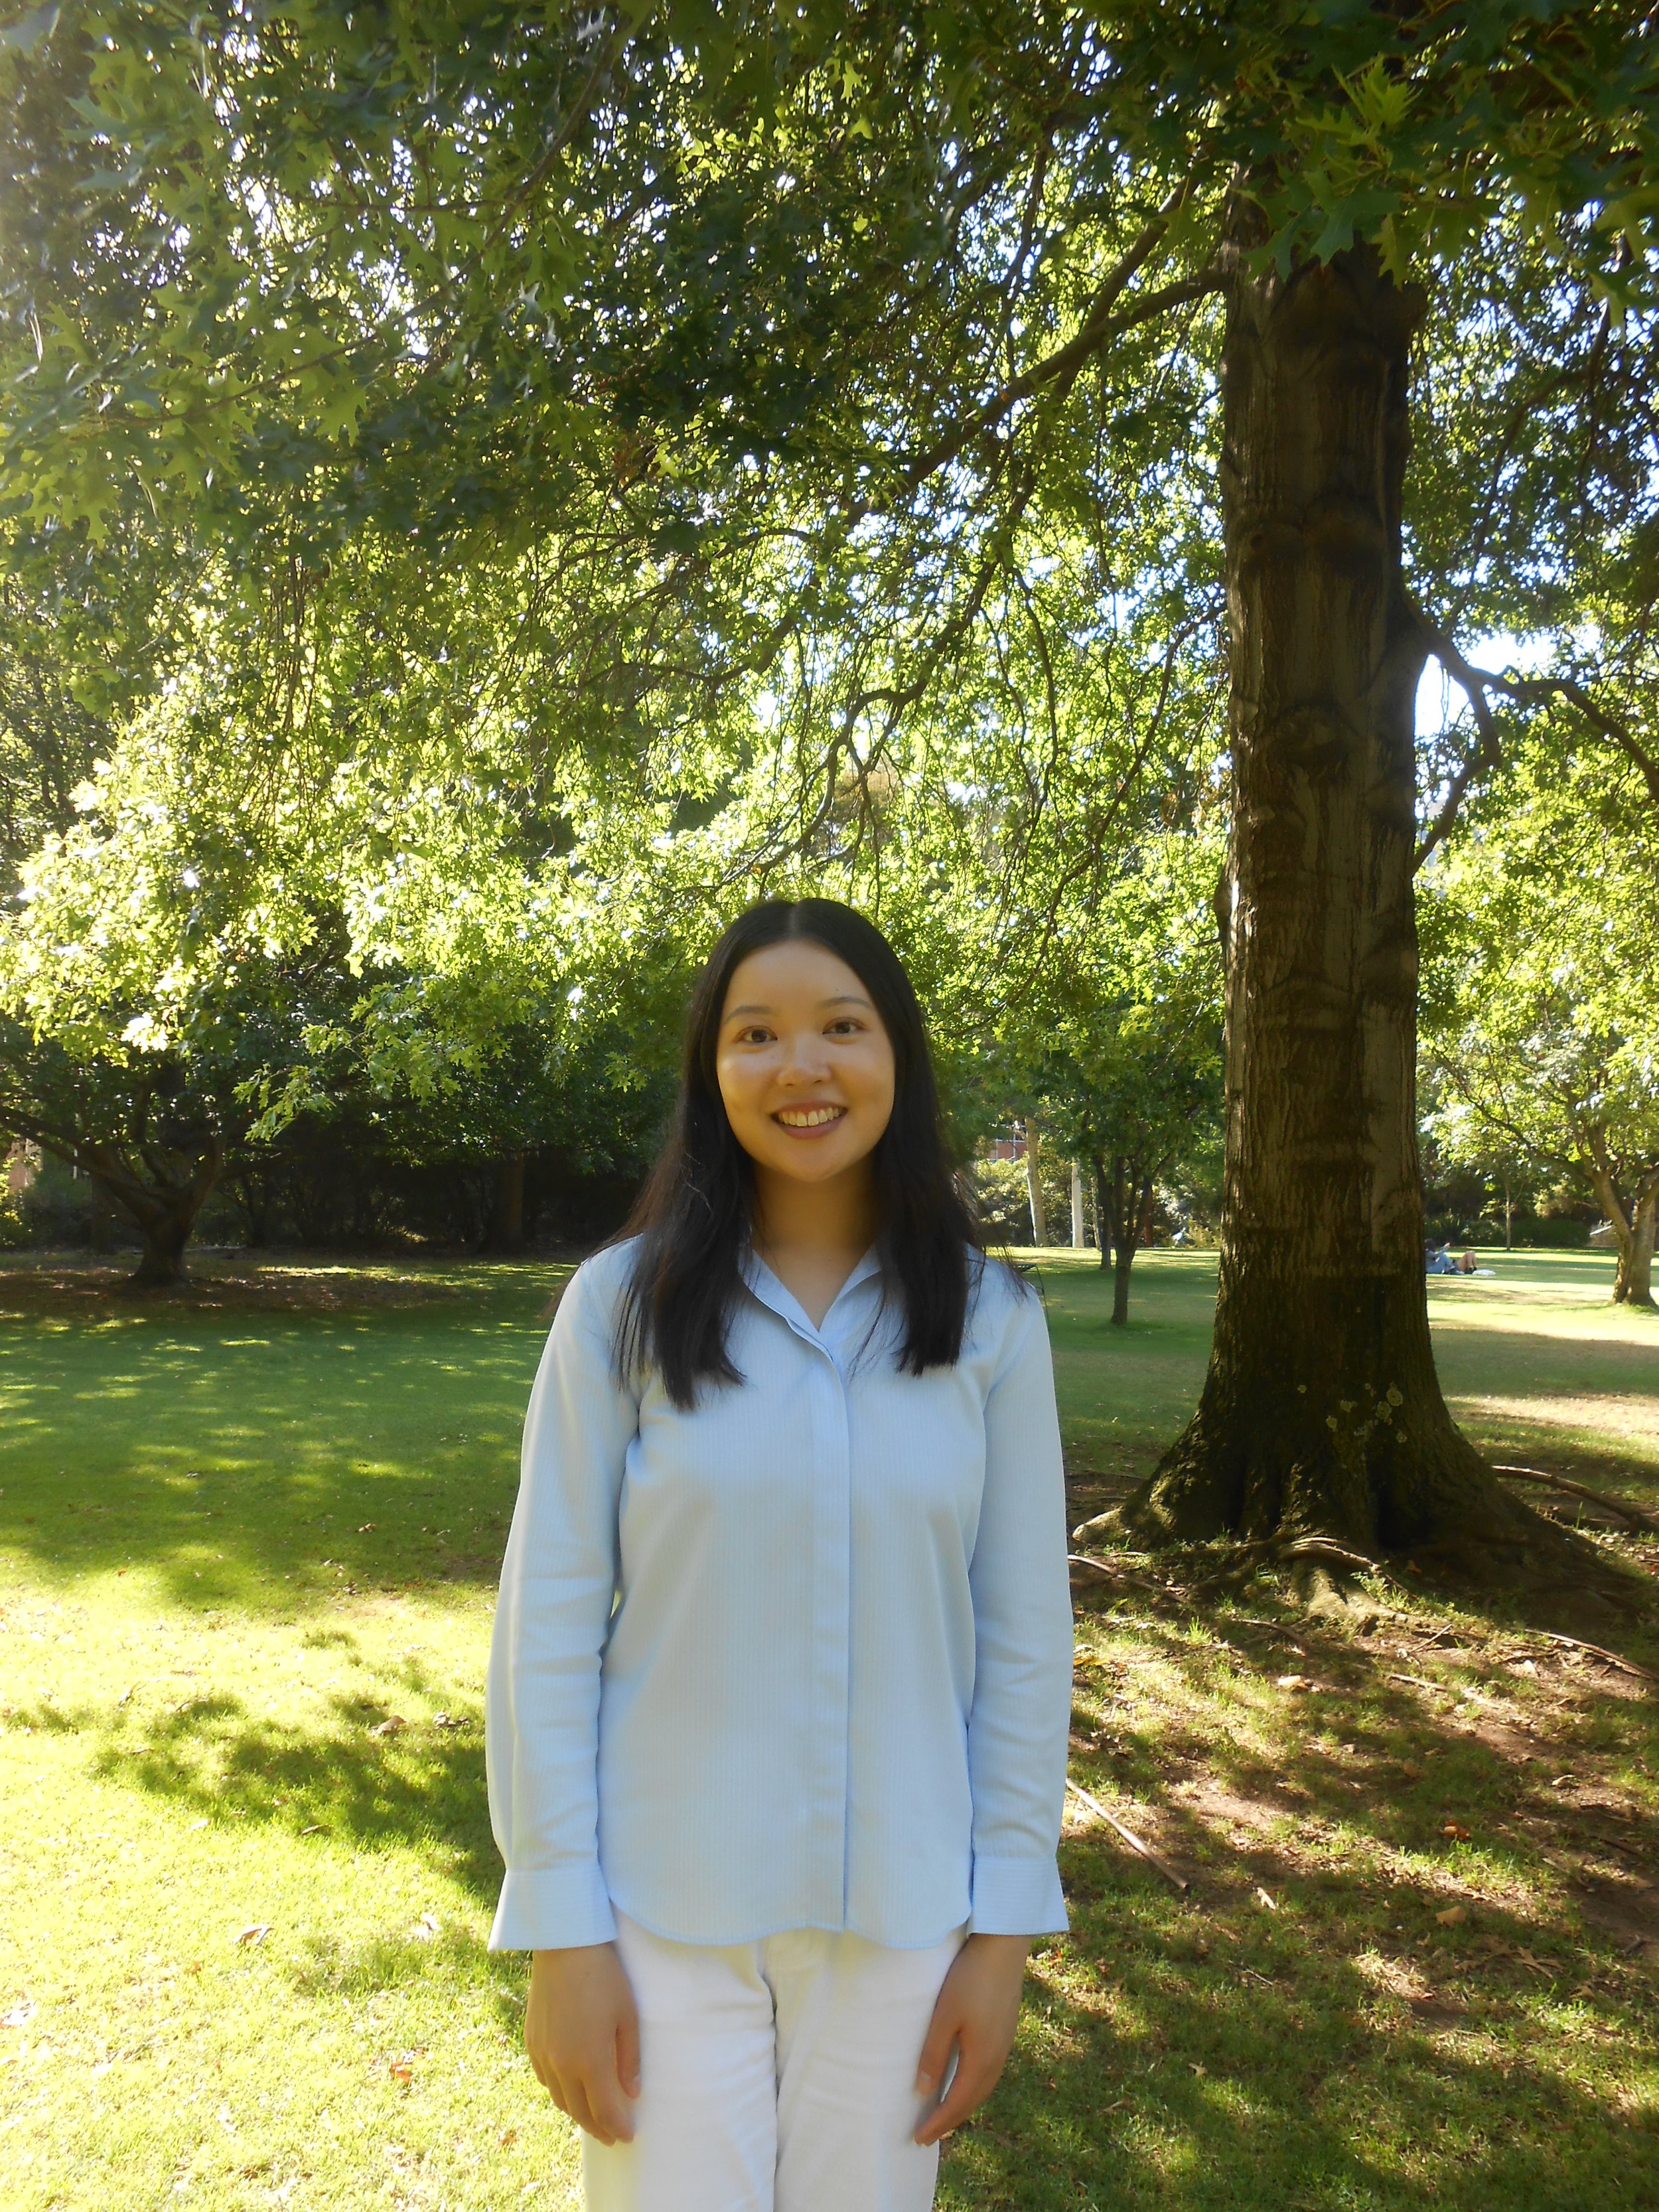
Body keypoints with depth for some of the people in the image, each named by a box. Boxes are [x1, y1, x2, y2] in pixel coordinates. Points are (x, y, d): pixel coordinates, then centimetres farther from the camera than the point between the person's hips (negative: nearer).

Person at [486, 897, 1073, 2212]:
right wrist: (559, 1927, -7)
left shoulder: (989, 1322, -6)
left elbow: (1024, 1636, -1)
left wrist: (1004, 1926, 0)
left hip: (896, 1907, 2)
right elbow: (549, 1624, -7)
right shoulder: (622, 1305, -10)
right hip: (664, 1907, -1)